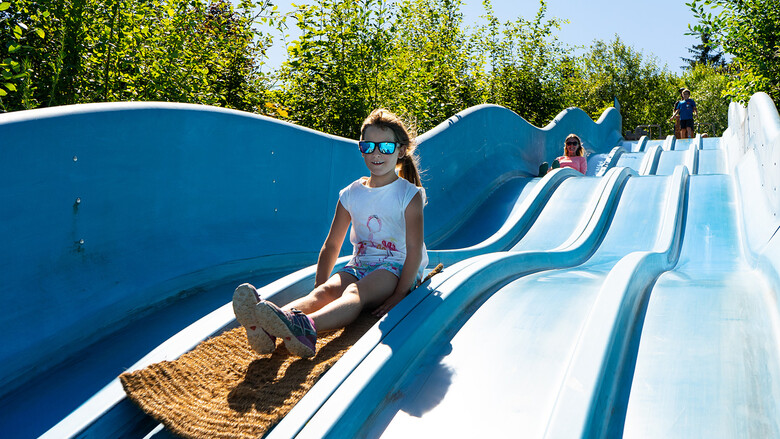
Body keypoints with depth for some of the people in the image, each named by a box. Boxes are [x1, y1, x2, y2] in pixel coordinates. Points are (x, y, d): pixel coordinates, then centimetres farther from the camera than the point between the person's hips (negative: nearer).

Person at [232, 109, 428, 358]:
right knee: (327, 290, -28)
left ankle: (305, 327, -68)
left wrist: (399, 295, -22)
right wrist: (318, 288, 0)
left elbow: (415, 249, -11)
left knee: (355, 293, -36)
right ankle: (268, 329, -58)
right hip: (359, 265, 4)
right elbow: (332, 244, 12)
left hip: (396, 267, -4)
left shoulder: (409, 194, -3)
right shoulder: (351, 194, 11)